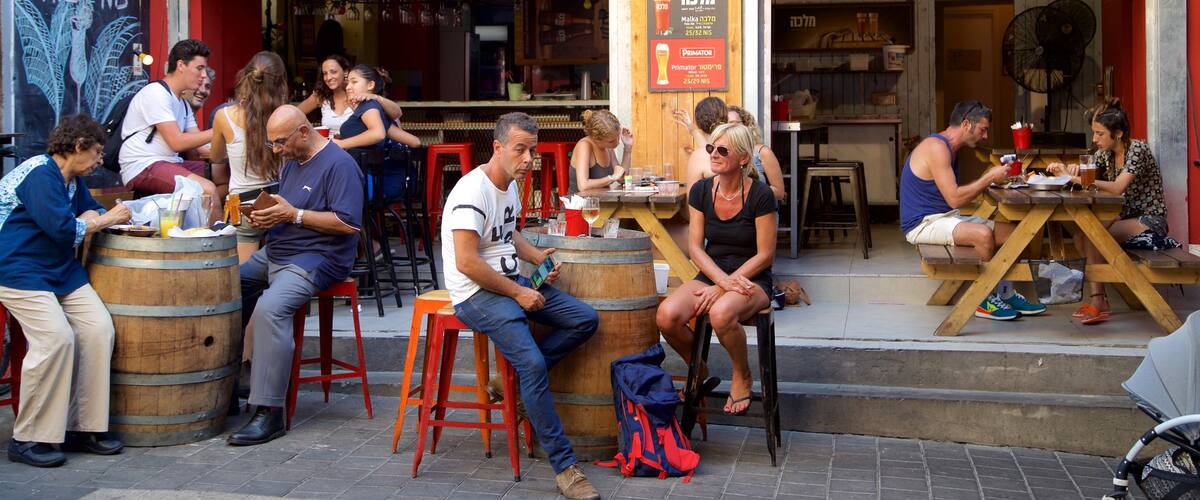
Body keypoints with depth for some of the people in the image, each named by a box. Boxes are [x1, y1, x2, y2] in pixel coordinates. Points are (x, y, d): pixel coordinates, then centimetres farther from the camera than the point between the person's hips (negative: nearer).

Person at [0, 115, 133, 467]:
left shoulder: (73, 179, 15)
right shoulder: (40, 174, -15)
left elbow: (91, 211, 23)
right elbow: (62, 229, -23)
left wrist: (92, 218, -2)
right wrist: (105, 220, -8)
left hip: (61, 270, 10)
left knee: (98, 329, -7)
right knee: (56, 337, -24)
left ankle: (83, 428, 1)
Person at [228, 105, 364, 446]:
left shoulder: (339, 164, -11)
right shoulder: (292, 161, 19)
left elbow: (349, 224, -19)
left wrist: (294, 215, -19)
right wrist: (266, 217, 2)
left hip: (316, 258, -10)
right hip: (275, 252, 10)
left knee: (269, 308, -32)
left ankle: (269, 412, -32)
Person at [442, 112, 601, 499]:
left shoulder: (510, 184, 11)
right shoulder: (473, 191, -18)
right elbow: (466, 263, -23)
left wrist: (534, 255, 11)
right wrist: (517, 293, -16)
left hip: (512, 282, 9)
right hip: (476, 293, -9)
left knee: (586, 320, -3)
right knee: (533, 363, -26)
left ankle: (513, 379, 0)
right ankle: (564, 467, -19)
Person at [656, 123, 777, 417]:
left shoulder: (760, 196, -12)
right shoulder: (701, 191, 2)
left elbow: (765, 255, -10)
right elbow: (695, 247, 1)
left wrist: (726, 284, -17)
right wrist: (723, 279, -17)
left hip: (751, 280, -4)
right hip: (710, 275, 4)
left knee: (721, 313, -38)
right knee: (667, 316, -26)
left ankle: (742, 376, -5)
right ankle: (698, 371, 6)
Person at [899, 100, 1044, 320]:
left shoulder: (948, 148, 16)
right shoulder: (937, 147, -18)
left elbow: (956, 195, 13)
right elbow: (954, 198, -24)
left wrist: (990, 178, 5)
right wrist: (989, 178, -17)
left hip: (946, 218, 11)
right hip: (923, 224, -11)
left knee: (1011, 232, 3)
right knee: (983, 234, -32)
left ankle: (1006, 294, 7)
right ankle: (985, 301, -16)